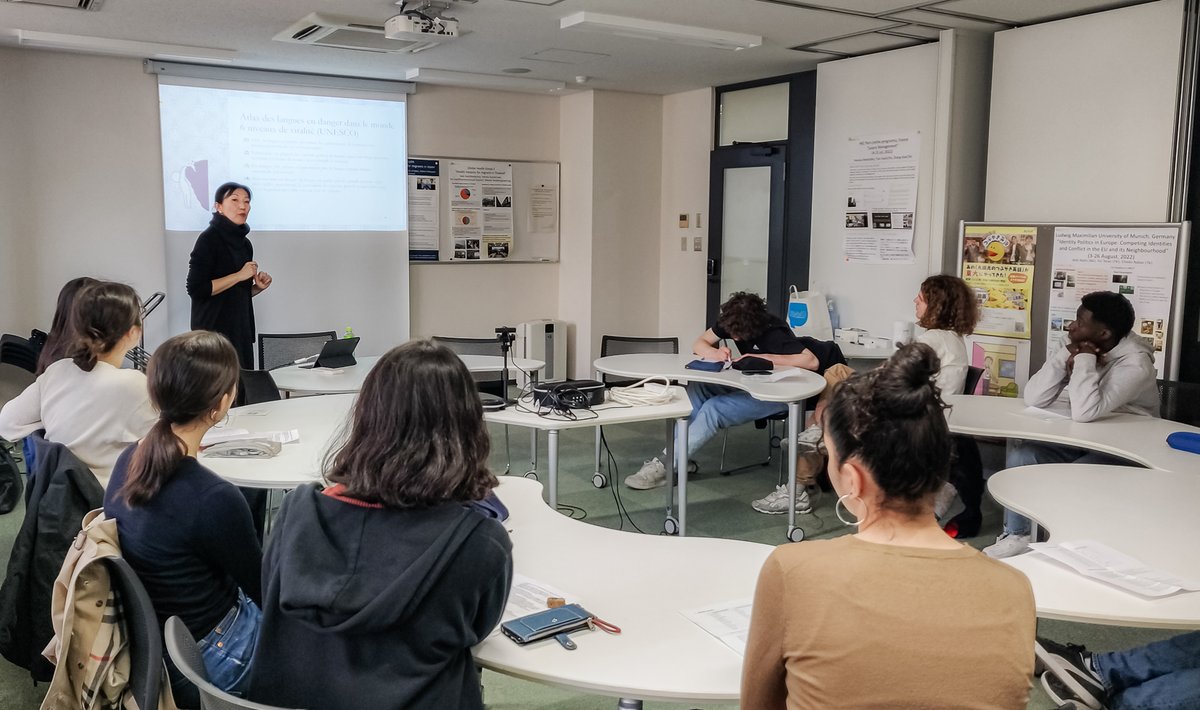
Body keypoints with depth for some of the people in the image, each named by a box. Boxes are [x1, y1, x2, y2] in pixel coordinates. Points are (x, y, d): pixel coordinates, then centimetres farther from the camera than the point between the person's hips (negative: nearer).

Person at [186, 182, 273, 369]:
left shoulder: (244, 244, 14)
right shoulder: (209, 239, -7)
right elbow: (196, 289, -16)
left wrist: (258, 287, 4)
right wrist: (239, 275, -14)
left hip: (242, 330, 7)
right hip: (214, 331, -7)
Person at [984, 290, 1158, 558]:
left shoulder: (1134, 363, -22)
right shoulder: (1077, 346, -2)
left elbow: (1085, 412, -35)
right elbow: (1034, 399, -11)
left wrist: (1084, 360, -26)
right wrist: (1066, 356, -20)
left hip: (1123, 453, -6)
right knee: (1020, 454, -16)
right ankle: (1015, 535, -4)